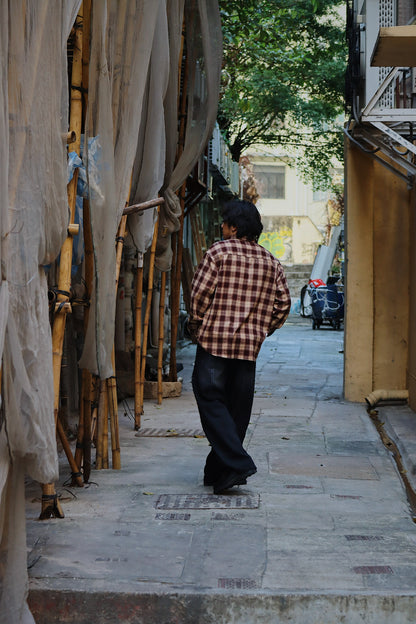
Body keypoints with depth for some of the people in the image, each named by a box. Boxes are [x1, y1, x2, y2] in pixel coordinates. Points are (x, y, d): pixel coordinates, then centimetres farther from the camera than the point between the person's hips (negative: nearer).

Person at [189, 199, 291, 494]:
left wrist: (195, 327, 6)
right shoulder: (271, 262, 10)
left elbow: (200, 294, -9)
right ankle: (217, 470, 16)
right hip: (250, 345, 5)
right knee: (238, 409, 10)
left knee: (212, 402, -2)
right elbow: (283, 303, 10)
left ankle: (236, 464, -16)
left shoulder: (219, 252, -5)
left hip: (214, 340, -5)